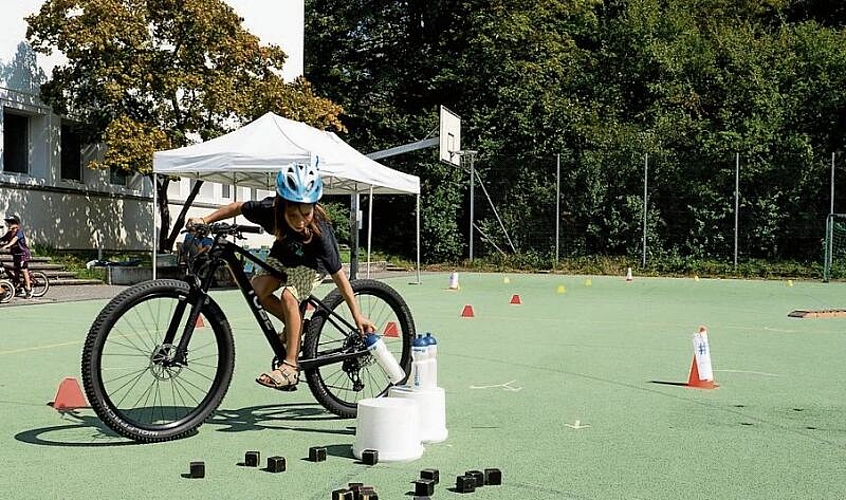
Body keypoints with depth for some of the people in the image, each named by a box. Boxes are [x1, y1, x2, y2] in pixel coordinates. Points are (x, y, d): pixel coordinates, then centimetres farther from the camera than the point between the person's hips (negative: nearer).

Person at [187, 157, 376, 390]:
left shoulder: (320, 230, -38)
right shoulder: (269, 209, -32)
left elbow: (338, 274, -33)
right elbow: (237, 207, -10)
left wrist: (357, 314, -29)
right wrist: (205, 220, -14)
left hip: (311, 264, -4)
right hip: (283, 254, 4)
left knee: (288, 295, -29)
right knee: (259, 288, -21)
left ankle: (291, 367, -23)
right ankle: (296, 325, 5)